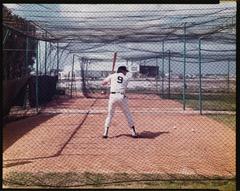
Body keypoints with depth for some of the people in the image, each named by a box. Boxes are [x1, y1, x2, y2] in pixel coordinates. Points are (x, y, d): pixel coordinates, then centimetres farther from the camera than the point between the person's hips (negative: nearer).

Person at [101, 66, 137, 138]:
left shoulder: (113, 75, 13)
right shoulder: (126, 78, 14)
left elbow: (103, 83, 15)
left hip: (112, 96, 1)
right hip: (122, 97, -1)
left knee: (110, 114, 13)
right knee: (128, 114, 13)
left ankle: (105, 133, 7)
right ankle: (133, 132, 14)